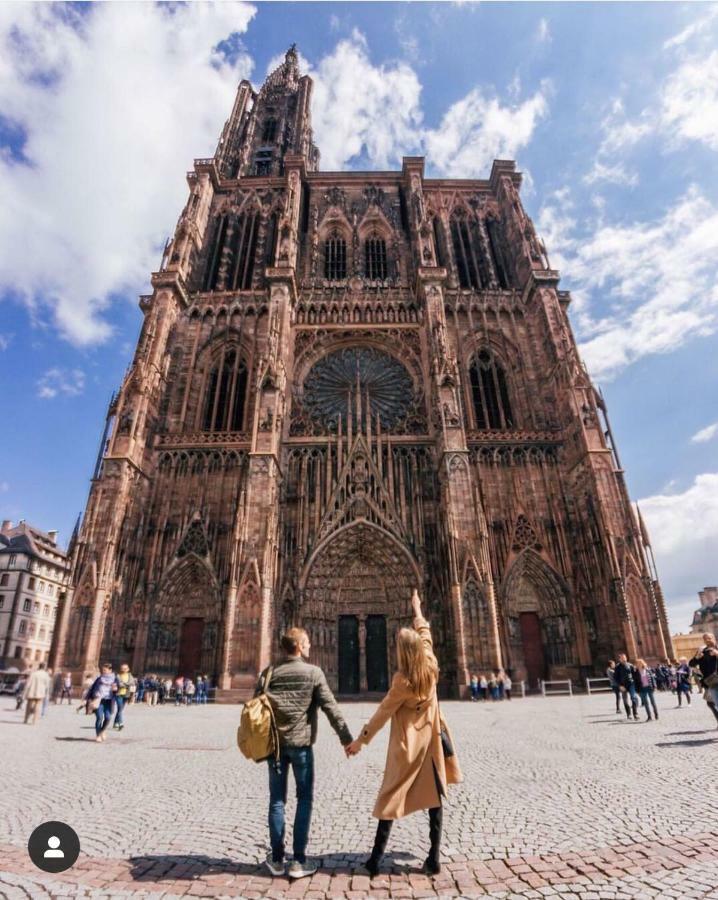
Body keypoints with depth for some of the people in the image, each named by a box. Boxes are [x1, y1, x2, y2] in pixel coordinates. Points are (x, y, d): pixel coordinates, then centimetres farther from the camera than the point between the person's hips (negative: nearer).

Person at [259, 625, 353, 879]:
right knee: (304, 799, 10)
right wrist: (346, 738, -3)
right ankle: (299, 861, 13)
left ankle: (277, 858, 21)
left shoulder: (269, 673, 0)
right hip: (301, 743, -3)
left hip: (274, 742, 3)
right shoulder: (313, 672, -10)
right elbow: (331, 708, -10)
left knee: (277, 799, 14)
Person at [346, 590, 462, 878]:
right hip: (430, 741, 4)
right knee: (434, 797, 11)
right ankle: (434, 858, 15)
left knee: (392, 798, 7)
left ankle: (376, 858, 14)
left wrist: (360, 740, -5)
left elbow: (383, 713, -14)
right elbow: (425, 634, 8)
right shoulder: (431, 667, -7)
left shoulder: (403, 680, -19)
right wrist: (417, 610, 22)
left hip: (406, 746, -4)